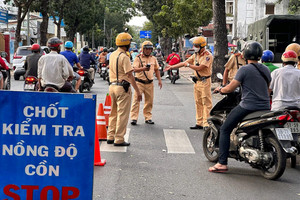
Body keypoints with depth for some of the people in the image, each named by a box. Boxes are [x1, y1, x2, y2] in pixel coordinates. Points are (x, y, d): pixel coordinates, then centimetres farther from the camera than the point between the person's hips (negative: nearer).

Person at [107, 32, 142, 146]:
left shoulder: (112, 55, 10)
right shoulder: (124, 57, -16)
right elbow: (130, 75, -19)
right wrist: (137, 91, -19)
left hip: (112, 85, 8)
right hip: (123, 87, -8)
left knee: (114, 112, 17)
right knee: (122, 114, -2)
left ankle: (110, 137, 21)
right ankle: (119, 140, 0)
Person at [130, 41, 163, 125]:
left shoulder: (153, 59, 11)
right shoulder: (138, 58, -5)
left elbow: (156, 70, 21)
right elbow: (135, 69, -18)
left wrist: (159, 80, 11)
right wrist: (144, 68, -35)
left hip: (149, 83, 5)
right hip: (139, 82, -4)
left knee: (149, 101, 9)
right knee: (136, 100, -8)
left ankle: (148, 117, 19)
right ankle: (134, 118, -6)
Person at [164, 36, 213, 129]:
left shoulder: (208, 55, -13)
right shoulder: (195, 55, 13)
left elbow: (200, 68, -19)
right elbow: (184, 63, 17)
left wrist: (188, 65, -8)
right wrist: (172, 67, 13)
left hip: (205, 81, -8)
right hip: (197, 81, 8)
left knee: (206, 103, -8)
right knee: (198, 103, 10)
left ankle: (206, 124, -9)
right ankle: (199, 123, 14)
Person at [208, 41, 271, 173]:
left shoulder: (244, 70, -9)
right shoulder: (266, 70, 10)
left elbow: (229, 88, -10)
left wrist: (220, 89, 10)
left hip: (248, 106, -7)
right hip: (265, 107, 7)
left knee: (225, 129, 2)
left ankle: (222, 163, -6)